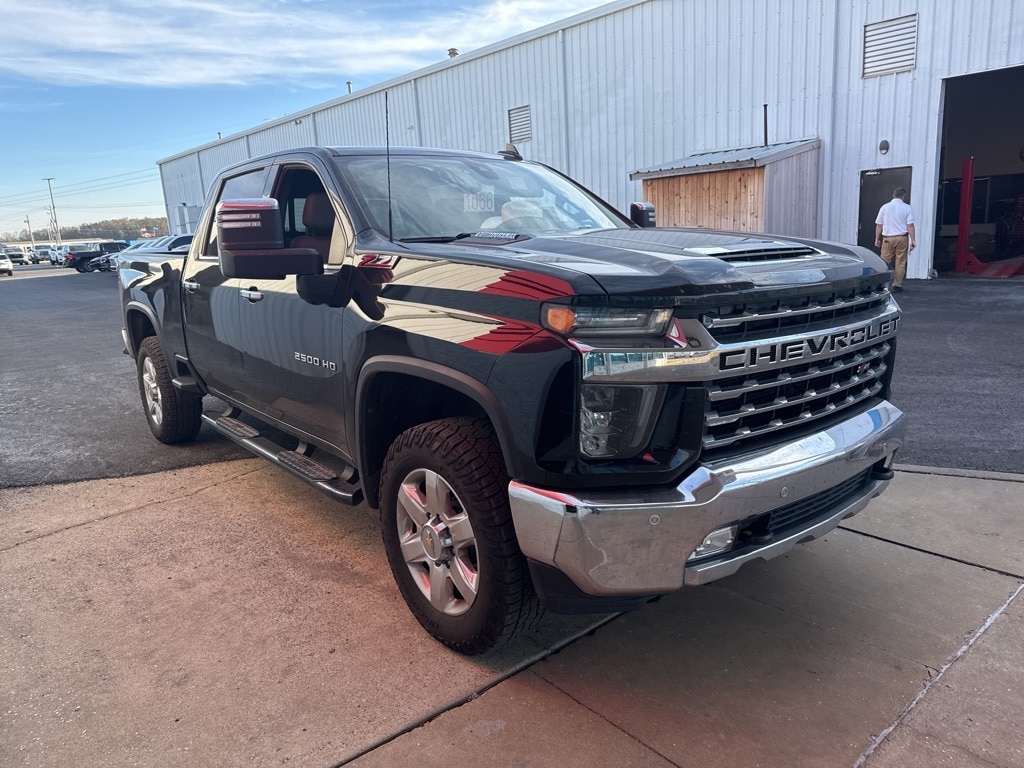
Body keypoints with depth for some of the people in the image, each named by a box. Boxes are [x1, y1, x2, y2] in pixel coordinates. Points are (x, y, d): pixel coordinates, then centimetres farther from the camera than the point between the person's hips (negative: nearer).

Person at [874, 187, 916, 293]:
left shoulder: (884, 207, 6)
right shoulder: (907, 208, -1)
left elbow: (879, 225, 7)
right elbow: (910, 226, -6)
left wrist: (877, 239, 15)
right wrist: (913, 241, -3)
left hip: (887, 238, 1)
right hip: (902, 238, -1)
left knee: (884, 262, 3)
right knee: (900, 263, 4)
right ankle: (897, 285, 4)